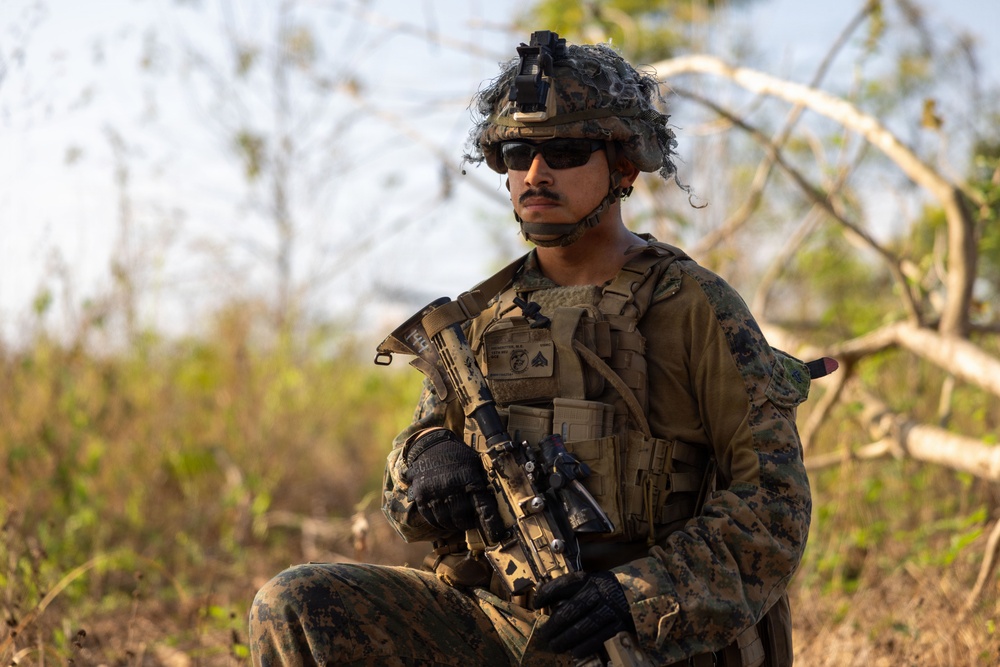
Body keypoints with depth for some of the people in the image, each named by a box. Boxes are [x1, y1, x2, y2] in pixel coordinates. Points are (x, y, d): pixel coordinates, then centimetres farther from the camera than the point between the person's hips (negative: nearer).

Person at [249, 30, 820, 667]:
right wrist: (430, 459, -6)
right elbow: (429, 432, 21)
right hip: (487, 613, 5)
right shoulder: (484, 316, 13)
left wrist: (640, 595, -20)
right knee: (295, 609, -17)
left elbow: (775, 502, -7)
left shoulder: (697, 308, -2)